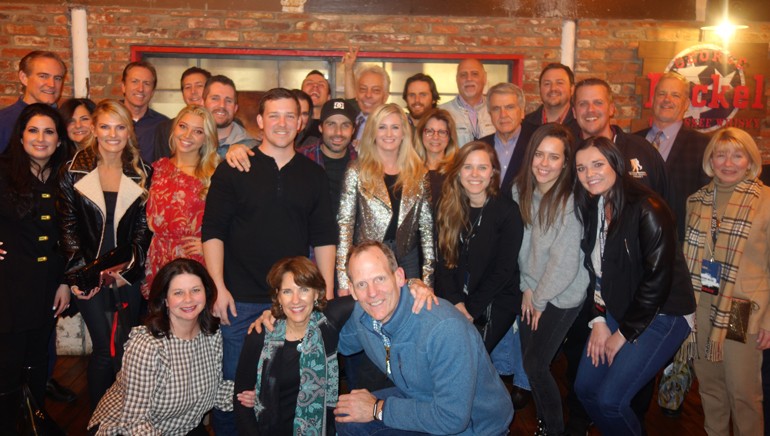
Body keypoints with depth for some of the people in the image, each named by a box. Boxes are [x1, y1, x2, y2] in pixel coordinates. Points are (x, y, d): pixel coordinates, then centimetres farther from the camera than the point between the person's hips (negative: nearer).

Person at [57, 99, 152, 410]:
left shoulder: (143, 174, 5)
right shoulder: (74, 172, 1)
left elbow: (144, 228, 4)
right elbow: (67, 227, 0)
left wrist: (129, 270, -6)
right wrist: (78, 273, -8)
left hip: (129, 275, 2)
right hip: (90, 275, -2)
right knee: (108, 349, -6)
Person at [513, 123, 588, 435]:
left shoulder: (570, 201, -22)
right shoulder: (520, 191, -4)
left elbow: (565, 262, -20)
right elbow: (523, 243, 3)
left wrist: (540, 298, -10)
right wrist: (528, 287, -3)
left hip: (562, 296, -5)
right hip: (533, 292, 6)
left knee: (535, 365, -1)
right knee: (530, 359, 12)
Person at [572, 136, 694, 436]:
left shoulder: (648, 209, -21)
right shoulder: (590, 208, 2)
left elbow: (657, 279, -20)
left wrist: (623, 334, -12)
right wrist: (599, 321, -1)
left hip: (662, 314, -7)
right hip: (616, 309, 7)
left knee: (609, 399, -11)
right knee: (585, 388, 6)